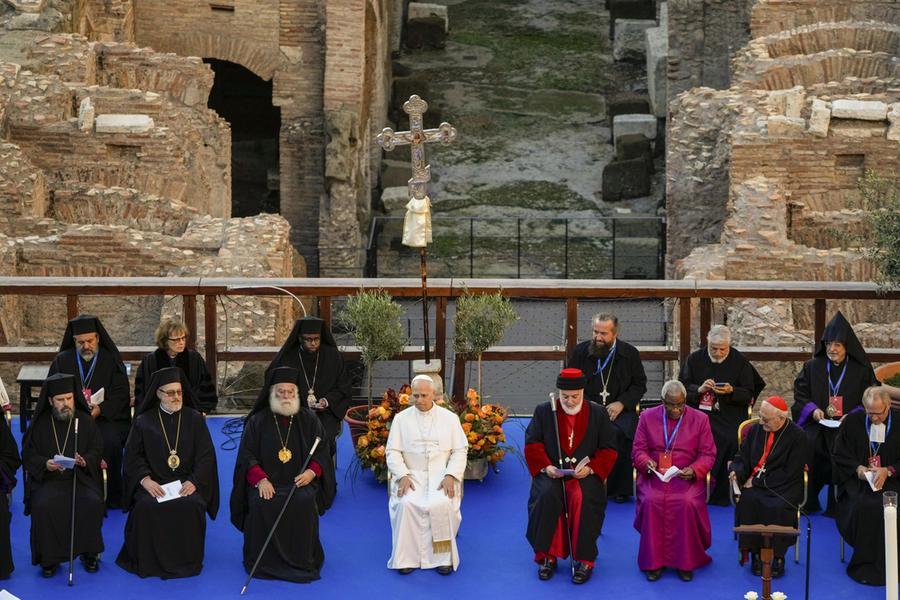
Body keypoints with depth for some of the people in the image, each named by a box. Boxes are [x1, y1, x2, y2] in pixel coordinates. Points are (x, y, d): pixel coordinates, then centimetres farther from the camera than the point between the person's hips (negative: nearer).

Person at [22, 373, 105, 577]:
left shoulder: (86, 421, 6)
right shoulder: (39, 424, 5)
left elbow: (97, 451, 5)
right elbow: (28, 455, 3)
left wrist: (85, 461, -17)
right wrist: (45, 464, -18)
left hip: (81, 477, 1)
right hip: (47, 479, 0)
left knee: (92, 503, -30)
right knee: (43, 506, -32)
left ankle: (89, 552, -9)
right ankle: (49, 558, -14)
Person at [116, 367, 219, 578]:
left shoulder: (195, 419, 10)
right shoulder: (143, 421, 11)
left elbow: (206, 455, 3)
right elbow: (133, 455, 4)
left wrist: (194, 482, -13)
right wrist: (145, 479, -15)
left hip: (187, 483, 0)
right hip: (153, 483, 0)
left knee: (191, 506, -32)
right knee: (146, 507, -31)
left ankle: (186, 560, -13)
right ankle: (148, 561, -14)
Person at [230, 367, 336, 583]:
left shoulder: (308, 420, 11)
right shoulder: (257, 421, 8)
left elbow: (321, 452, 10)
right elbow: (247, 456, 1)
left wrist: (312, 472, -11)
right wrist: (260, 479, -16)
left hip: (300, 481, 1)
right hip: (266, 482, 0)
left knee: (305, 502, -31)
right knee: (260, 503, -32)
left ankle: (301, 560, -17)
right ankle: (264, 560, -16)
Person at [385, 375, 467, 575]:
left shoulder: (450, 418, 9)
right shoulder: (401, 419, 10)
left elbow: (460, 451, 5)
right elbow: (392, 451, 6)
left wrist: (450, 476, -11)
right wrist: (402, 475, -12)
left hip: (441, 474, -1)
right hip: (411, 474, 1)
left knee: (441, 504, -32)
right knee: (406, 504, -31)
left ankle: (443, 558, -21)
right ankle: (407, 558, -24)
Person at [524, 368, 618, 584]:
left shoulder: (598, 414, 8)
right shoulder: (544, 411, 10)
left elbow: (609, 449, 5)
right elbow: (532, 444, 6)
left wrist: (590, 468, -12)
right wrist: (546, 466, -12)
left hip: (584, 474, -1)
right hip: (552, 473, 1)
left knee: (582, 498, -33)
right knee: (547, 496, -31)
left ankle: (584, 559, -21)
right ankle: (547, 556, -17)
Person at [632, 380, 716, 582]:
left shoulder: (700, 419, 6)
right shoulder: (648, 417, 9)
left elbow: (708, 454, 4)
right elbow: (638, 450, 8)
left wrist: (694, 470, -15)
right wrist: (646, 462, -15)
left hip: (686, 477, -1)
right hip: (654, 475, 1)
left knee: (687, 503, -32)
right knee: (651, 501, -30)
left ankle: (685, 561, -16)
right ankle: (653, 561, -17)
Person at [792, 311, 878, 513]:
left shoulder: (862, 370, 7)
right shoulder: (812, 367, 13)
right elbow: (800, 395, 13)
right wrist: (813, 409, -6)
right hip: (817, 423, 1)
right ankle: (808, 502, -10)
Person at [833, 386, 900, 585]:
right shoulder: (852, 421, 5)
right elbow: (840, 454, 9)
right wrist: (858, 468, -9)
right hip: (857, 478, 1)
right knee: (863, 505, -30)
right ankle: (864, 564, -15)